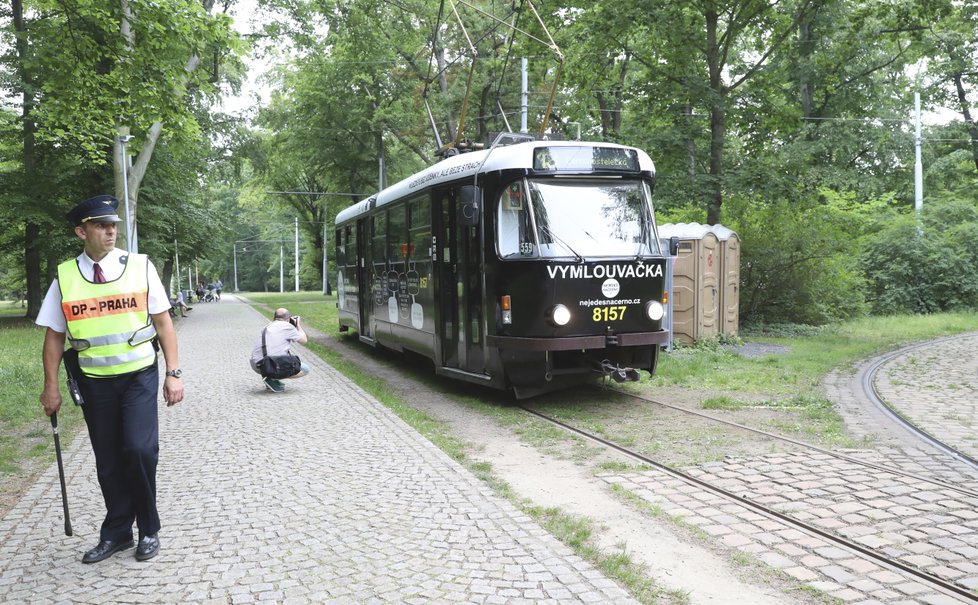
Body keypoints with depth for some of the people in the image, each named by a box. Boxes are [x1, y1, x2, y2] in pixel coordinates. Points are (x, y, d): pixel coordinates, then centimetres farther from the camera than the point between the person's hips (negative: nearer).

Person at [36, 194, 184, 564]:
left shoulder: (140, 267, -2)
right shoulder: (65, 277, 1)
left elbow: (163, 323, -1)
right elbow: (54, 336, 7)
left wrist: (173, 373, -6)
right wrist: (51, 388, 4)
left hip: (139, 376, -2)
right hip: (94, 381, 2)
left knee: (140, 449, -13)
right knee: (108, 461, 10)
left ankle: (148, 530, 8)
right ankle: (116, 533, 28)